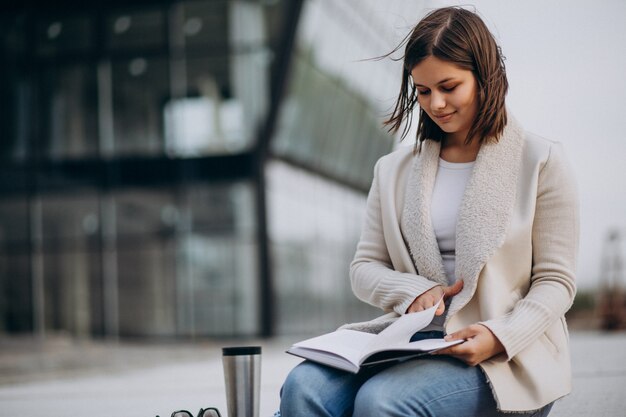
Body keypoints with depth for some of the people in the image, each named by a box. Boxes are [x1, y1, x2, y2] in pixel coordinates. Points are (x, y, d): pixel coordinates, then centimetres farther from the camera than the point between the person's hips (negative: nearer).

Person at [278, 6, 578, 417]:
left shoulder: (542, 162, 4)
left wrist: (500, 337, -17)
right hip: (413, 338, 4)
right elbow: (364, 267, 15)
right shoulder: (395, 170, 16)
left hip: (507, 357, -3)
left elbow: (555, 282, 1)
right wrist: (412, 291, -8)